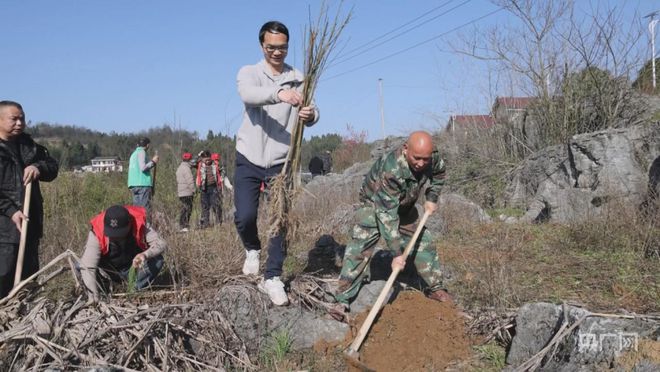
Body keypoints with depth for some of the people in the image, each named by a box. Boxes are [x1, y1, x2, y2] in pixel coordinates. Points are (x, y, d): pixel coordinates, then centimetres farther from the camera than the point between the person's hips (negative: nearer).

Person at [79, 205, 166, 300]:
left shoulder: (139, 224, -27)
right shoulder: (96, 233, -30)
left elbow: (161, 244, -27)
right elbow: (87, 267, -35)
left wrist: (145, 254, -49)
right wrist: (95, 299, -43)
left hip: (133, 267, 0)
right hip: (109, 272, 0)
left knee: (157, 260, -26)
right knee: (80, 265, -26)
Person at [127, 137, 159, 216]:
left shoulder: (134, 153, 21)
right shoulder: (141, 152, -4)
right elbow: (143, 167, -17)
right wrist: (153, 162, -5)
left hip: (133, 184, 8)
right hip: (143, 184, -8)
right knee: (146, 209, -9)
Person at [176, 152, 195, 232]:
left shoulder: (180, 168, 19)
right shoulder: (186, 168, -13)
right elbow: (190, 181, -17)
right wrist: (193, 190, -10)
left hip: (181, 193, 10)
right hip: (187, 193, -10)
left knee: (184, 209, 13)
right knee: (188, 209, -9)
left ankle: (182, 226, 15)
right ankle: (185, 226, -12)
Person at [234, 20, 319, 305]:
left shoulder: (299, 79, 3)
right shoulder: (248, 73, -2)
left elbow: (310, 115, -6)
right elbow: (248, 94, -27)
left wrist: (310, 115, -32)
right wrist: (279, 93, -47)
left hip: (281, 162, 1)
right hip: (248, 159, -1)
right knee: (245, 216, -7)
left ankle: (272, 278, 12)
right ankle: (252, 249, 26)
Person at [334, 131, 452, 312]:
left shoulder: (431, 157, -22)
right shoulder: (391, 170, -41)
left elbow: (439, 172, 6)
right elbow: (387, 215, -40)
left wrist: (432, 198, -6)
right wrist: (396, 253, -41)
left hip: (404, 206, 6)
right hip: (375, 204, -6)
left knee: (423, 242, 7)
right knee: (360, 248, -18)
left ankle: (435, 287, 25)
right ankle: (343, 299, -15)